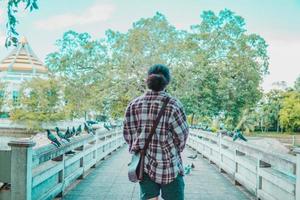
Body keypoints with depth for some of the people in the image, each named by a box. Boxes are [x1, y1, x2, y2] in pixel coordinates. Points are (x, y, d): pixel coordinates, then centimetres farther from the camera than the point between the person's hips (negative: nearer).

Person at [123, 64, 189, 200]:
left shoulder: (133, 105, -1)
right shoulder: (173, 104, -13)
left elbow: (128, 134, 3)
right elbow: (181, 135, -7)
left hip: (144, 165, 4)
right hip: (169, 165, -4)